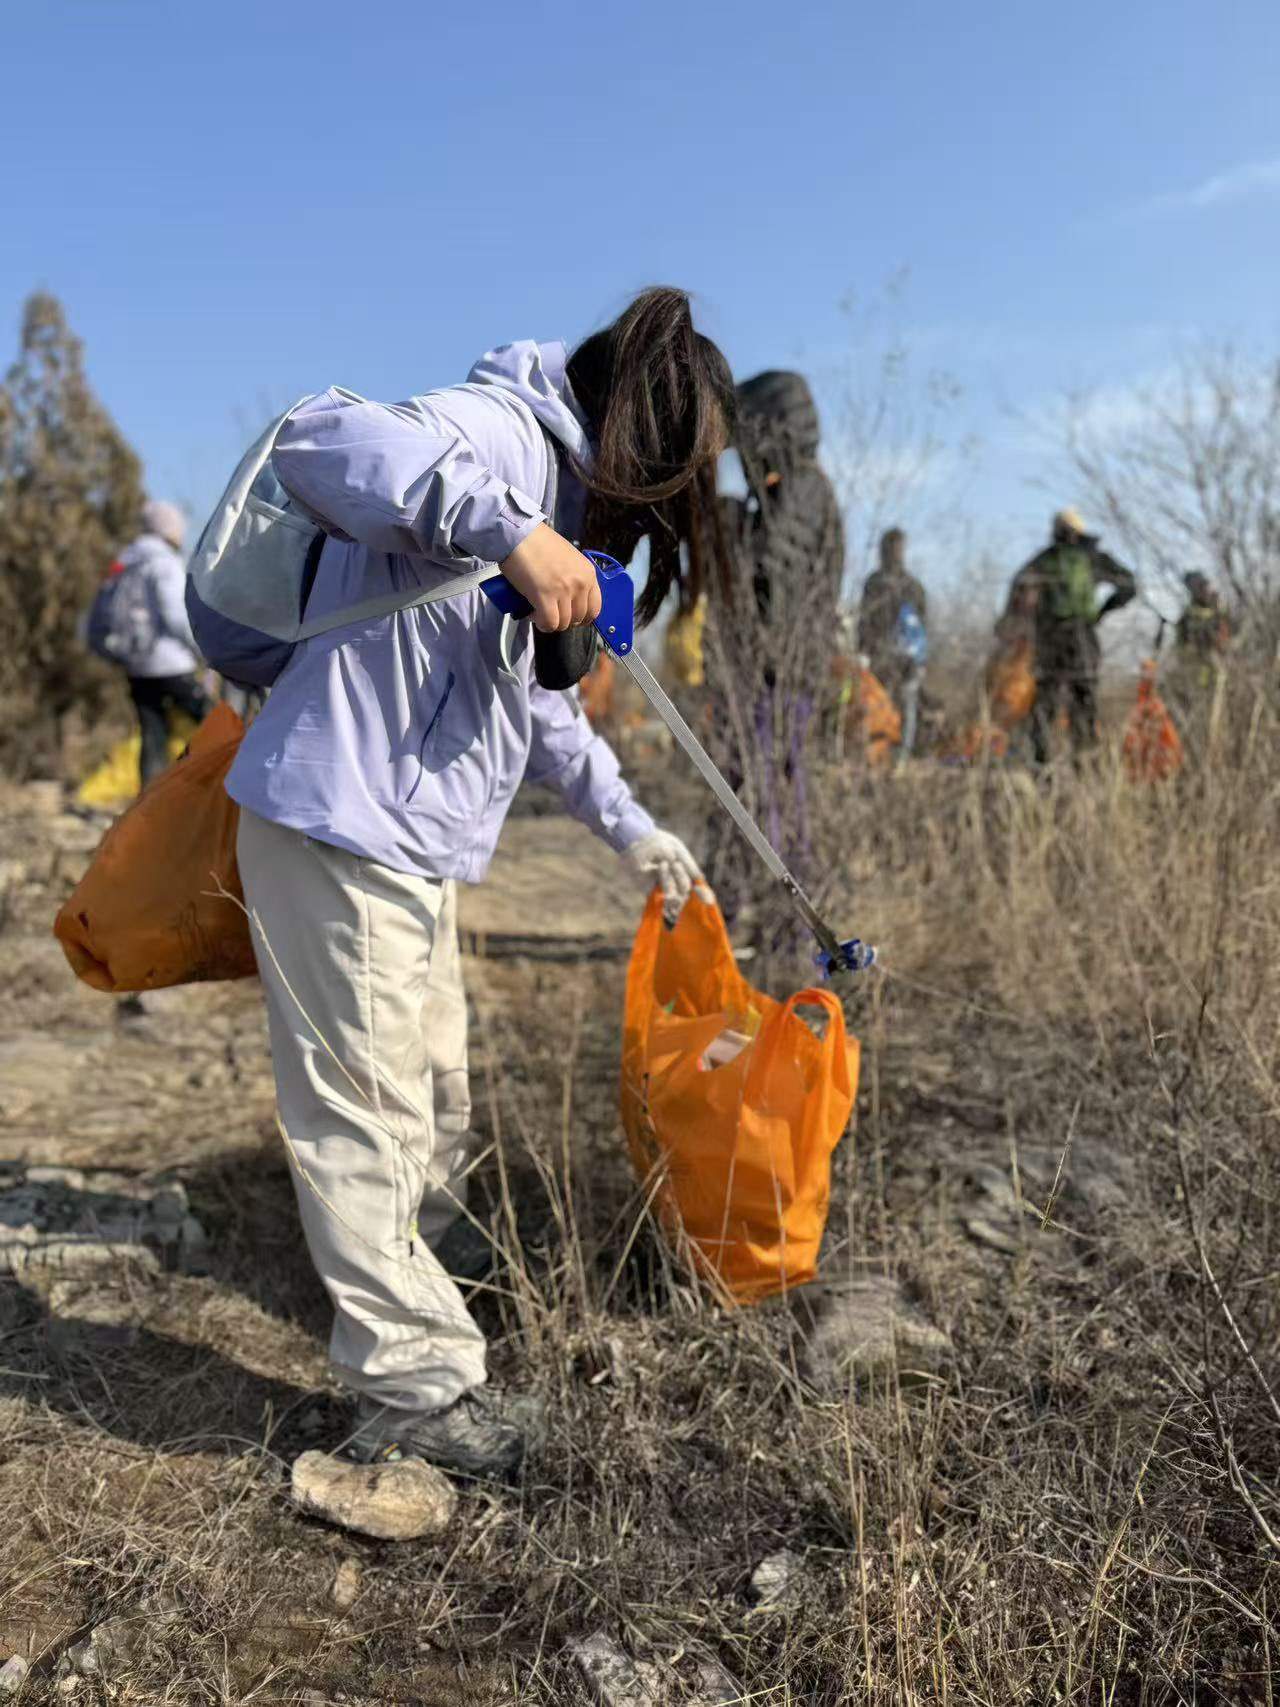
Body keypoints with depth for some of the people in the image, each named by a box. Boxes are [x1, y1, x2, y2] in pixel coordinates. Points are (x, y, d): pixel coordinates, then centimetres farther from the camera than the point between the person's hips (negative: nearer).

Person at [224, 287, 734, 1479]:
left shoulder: (561, 490, 19)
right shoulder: (498, 432, -12)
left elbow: (531, 700, 25)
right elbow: (320, 443, -30)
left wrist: (628, 826, 23)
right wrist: (512, 531, -38)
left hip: (418, 848, 10)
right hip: (340, 827, -10)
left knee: (436, 1102, 20)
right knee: (368, 1112, -2)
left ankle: (407, 1297, 40)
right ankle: (419, 1392, 9)